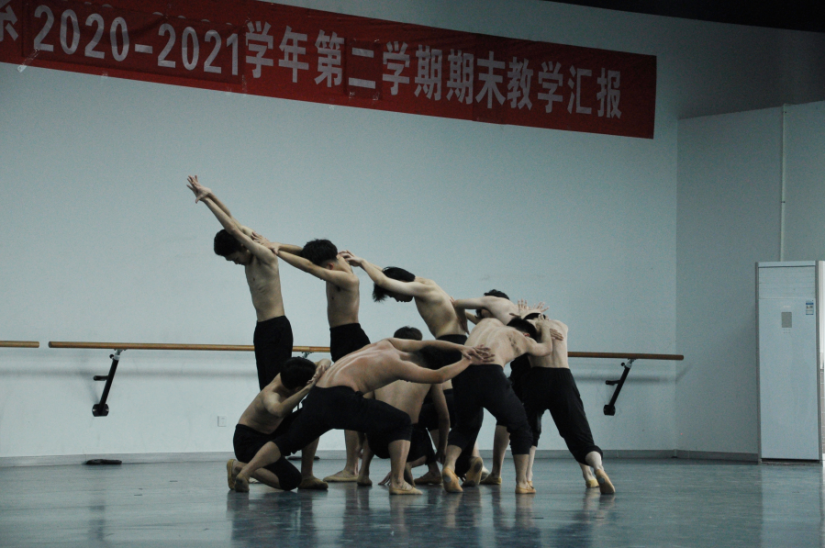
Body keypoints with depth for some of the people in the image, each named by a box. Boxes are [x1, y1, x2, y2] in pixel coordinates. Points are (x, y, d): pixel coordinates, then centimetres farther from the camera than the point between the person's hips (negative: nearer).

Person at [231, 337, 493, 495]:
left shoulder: (387, 344, 22)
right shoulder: (400, 365, 1)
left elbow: (426, 344, 31)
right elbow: (439, 376, 6)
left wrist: (461, 348, 28)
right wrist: (467, 361, 19)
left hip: (316, 396, 8)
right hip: (342, 398, -7)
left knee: (288, 441, 18)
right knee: (401, 423, 5)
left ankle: (245, 472, 6)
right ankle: (397, 482, -1)